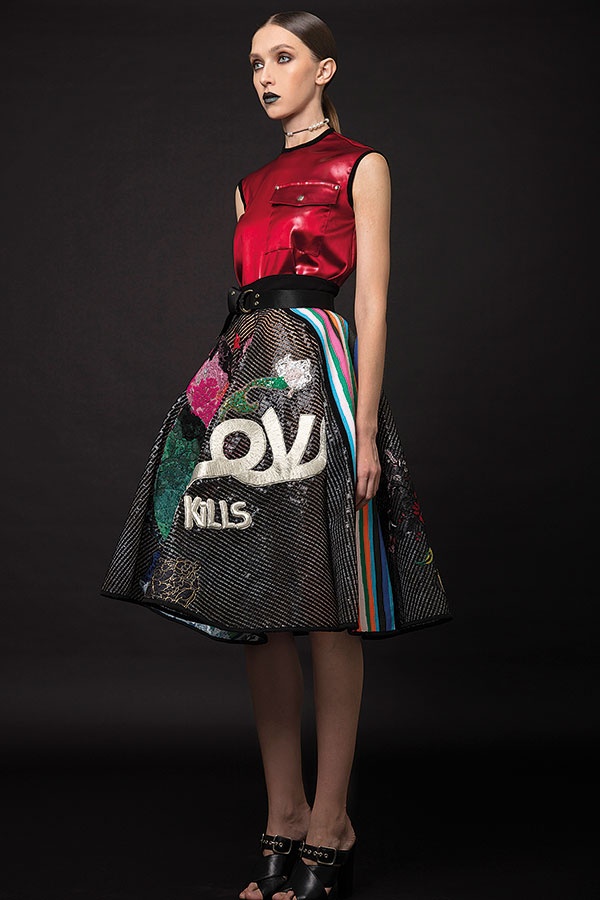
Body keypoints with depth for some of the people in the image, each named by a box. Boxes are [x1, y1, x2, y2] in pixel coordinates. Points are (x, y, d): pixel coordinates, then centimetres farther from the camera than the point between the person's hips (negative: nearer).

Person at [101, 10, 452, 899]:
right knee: (256, 607, 4)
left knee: (326, 607, -5)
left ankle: (329, 826, 2)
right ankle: (284, 816, 13)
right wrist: (230, 384, 13)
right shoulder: (252, 184, 23)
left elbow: (373, 301, -4)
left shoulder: (361, 166, 5)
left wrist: (365, 428, -12)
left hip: (319, 369, -7)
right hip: (245, 376, 7)